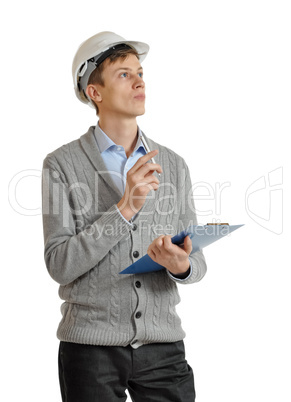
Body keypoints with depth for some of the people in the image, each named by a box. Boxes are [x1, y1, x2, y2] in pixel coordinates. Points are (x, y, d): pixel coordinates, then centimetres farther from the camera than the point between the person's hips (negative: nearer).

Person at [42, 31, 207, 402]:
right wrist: (125, 208, -18)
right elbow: (60, 265, -11)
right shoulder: (62, 165, -3)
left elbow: (196, 262, 8)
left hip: (163, 345, 3)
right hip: (91, 344, -3)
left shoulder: (173, 165, 7)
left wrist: (181, 265, -15)